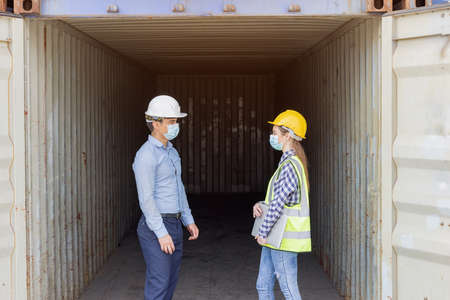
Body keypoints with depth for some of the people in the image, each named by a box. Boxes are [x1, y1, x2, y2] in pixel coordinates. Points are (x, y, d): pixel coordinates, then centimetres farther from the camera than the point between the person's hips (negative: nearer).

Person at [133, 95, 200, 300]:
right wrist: (161, 233, -23)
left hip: (174, 225, 9)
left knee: (170, 281, 13)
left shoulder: (171, 151, 14)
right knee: (159, 283, -7)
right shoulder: (146, 155, -15)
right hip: (156, 227, -9)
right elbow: (146, 198, -20)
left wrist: (188, 220, 18)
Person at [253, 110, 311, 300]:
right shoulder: (289, 162, 13)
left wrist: (262, 233, -13)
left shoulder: (290, 166, -18)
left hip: (284, 239, -10)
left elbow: (278, 203, -20)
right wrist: (260, 205, -2)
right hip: (275, 238, 10)